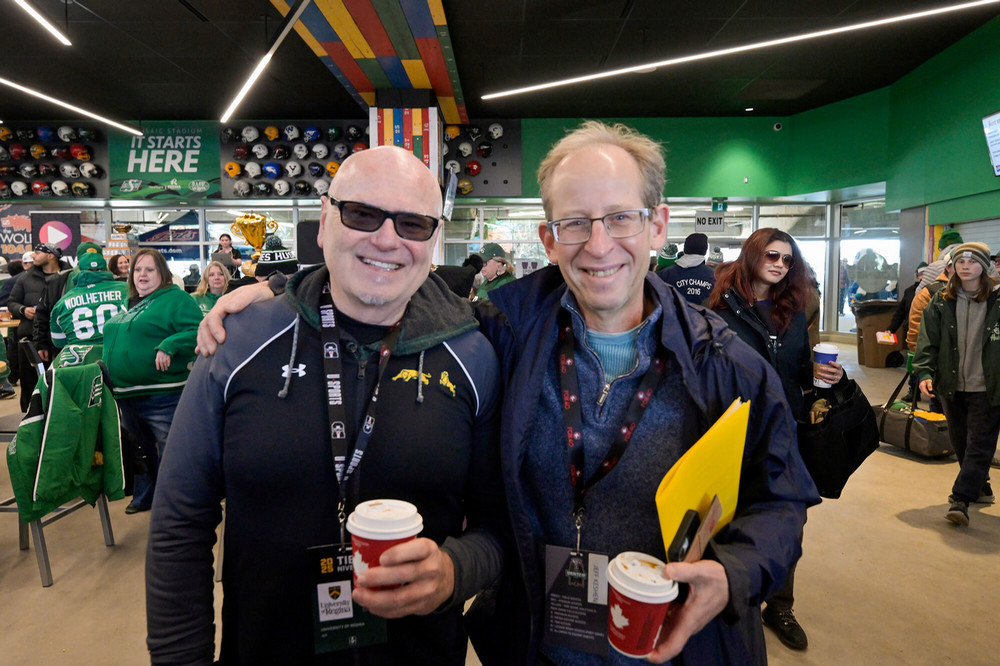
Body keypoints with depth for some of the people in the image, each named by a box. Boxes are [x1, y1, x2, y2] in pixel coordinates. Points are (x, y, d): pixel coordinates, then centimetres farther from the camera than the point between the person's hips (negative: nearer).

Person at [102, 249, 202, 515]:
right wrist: (107, 362, 17)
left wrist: (168, 346, -30)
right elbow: (114, 338, 31)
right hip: (126, 395, 9)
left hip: (162, 396, -8)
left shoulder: (175, 298, -8)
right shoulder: (129, 303, 17)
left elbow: (197, 331, -21)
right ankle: (144, 496, 39)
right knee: (140, 451, 23)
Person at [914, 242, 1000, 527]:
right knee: (960, 442, 16)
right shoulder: (941, 302, 2)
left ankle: (960, 500, -2)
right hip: (952, 386, 4)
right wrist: (925, 372, -13)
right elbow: (928, 340, 0)